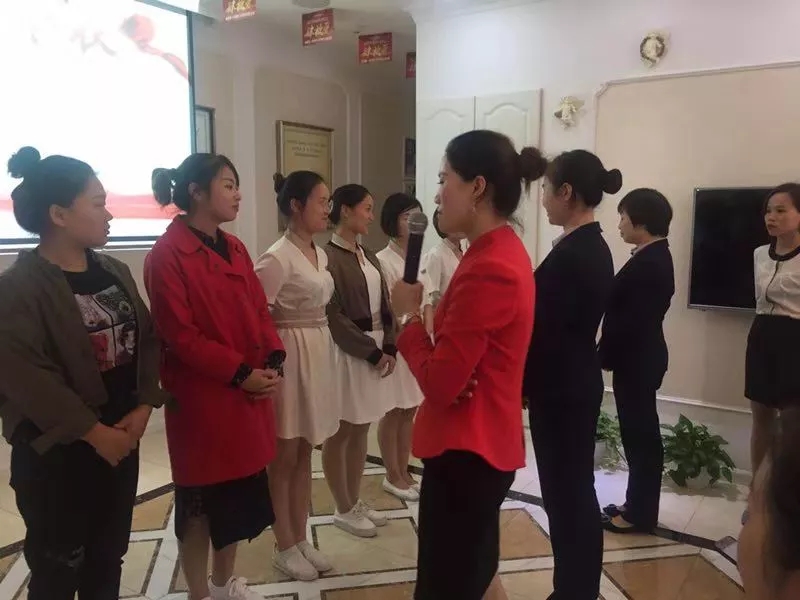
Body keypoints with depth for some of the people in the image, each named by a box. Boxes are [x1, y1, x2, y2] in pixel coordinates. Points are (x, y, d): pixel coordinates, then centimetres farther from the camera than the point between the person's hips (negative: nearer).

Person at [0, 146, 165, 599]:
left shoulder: (116, 272, 7)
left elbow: (148, 339, 4)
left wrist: (143, 408, -9)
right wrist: (92, 431, -18)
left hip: (120, 438, 6)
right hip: (55, 450, -6)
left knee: (108, 559, 19)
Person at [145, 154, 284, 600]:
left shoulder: (234, 248, 9)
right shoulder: (167, 254, -13)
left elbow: (260, 310, 10)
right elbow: (180, 335, -17)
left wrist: (272, 360, -5)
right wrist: (240, 372, -18)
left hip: (249, 394, 7)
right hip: (201, 396, -7)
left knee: (240, 493, 17)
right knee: (200, 501, 9)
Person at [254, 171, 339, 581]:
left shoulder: (320, 254, 9)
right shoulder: (278, 258, -17)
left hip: (318, 357, 8)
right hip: (290, 359, -8)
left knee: (305, 456, 16)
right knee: (285, 458, 7)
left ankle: (301, 540, 30)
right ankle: (285, 547, 23)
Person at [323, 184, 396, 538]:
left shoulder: (368, 256, 12)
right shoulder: (328, 256, -12)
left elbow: (384, 306, 12)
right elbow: (333, 316, -16)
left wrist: (389, 347, -1)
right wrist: (372, 352, -13)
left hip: (377, 352, 8)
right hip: (348, 352, -8)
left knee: (361, 430, 15)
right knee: (341, 432, 4)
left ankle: (355, 501, 27)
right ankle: (343, 509, 17)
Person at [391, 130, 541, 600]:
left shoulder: (488, 267, -24)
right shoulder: (504, 251, 8)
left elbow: (440, 383, -23)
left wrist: (408, 315, -9)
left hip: (466, 451, -10)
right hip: (485, 444, 10)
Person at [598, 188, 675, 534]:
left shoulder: (647, 263, -21)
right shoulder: (655, 257, 11)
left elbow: (631, 320, -23)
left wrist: (606, 357, -14)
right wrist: (610, 354, 12)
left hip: (635, 360, -10)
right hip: (641, 357, 10)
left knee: (639, 434, 1)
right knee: (641, 433, 16)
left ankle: (640, 513, 14)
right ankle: (638, 506, 29)